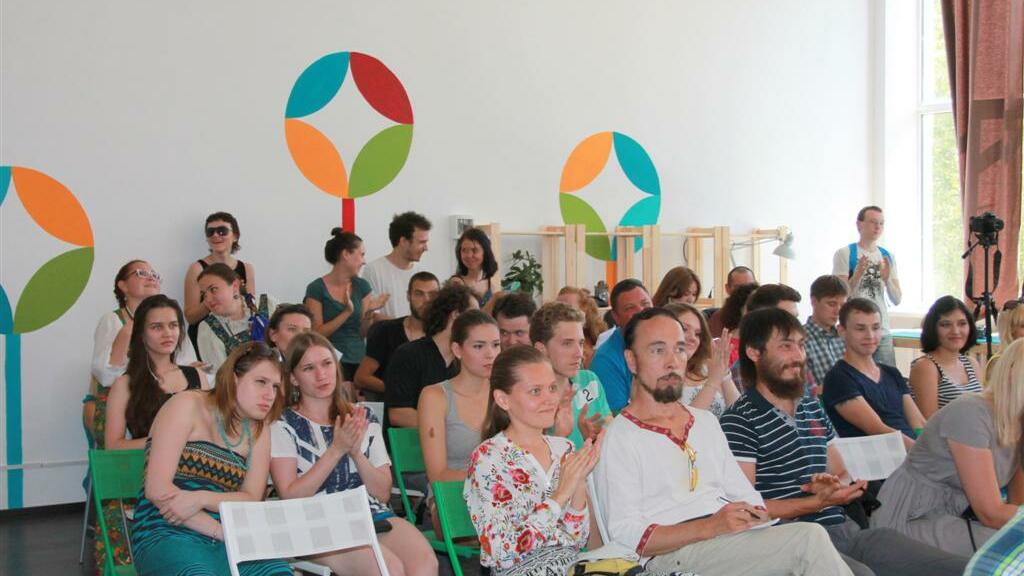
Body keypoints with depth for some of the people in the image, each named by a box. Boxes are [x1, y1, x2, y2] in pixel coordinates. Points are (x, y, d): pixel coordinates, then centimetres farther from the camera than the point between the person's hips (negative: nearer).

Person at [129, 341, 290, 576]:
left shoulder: (258, 430, 15)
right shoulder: (188, 405, -1)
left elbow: (251, 500, 5)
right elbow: (157, 489, -10)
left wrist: (202, 498, -15)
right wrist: (222, 532, -16)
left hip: (223, 543, 5)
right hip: (165, 535, -5)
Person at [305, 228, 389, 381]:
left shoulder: (362, 286, 8)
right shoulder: (316, 289, -5)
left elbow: (362, 333, 10)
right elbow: (316, 334, -10)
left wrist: (369, 313, -9)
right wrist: (346, 313, -17)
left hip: (359, 361, 4)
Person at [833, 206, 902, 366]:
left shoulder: (888, 257, 13)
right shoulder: (844, 254, -2)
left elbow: (897, 300, 10)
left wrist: (887, 278, -9)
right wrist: (858, 274, -23)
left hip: (883, 331, 5)